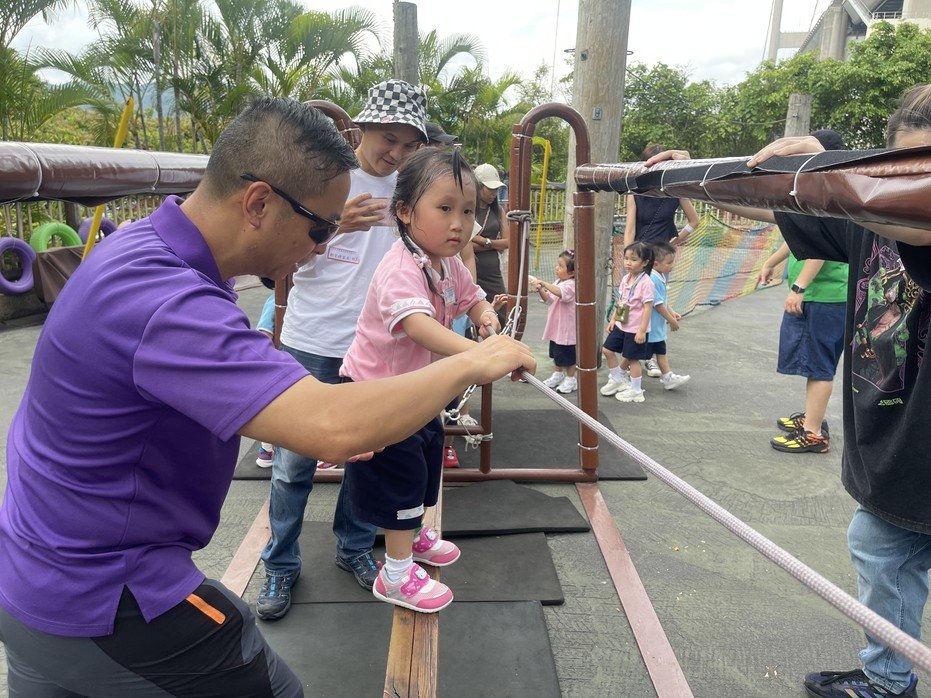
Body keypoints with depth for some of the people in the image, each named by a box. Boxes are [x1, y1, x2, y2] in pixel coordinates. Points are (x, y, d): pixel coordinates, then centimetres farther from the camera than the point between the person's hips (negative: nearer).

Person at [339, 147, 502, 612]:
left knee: (426, 455, 23)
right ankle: (396, 574, 17)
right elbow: (418, 324, -50)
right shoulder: (401, 269, -33)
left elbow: (472, 298, 9)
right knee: (401, 470, -2)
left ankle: (413, 534, 49)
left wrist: (485, 315, -17)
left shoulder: (448, 264, -4)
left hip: (415, 385, 9)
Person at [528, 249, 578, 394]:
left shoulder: (571, 285, -20)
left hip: (568, 329, -9)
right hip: (556, 327, 9)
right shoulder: (557, 282, 9)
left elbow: (560, 293, -40)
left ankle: (570, 379, 17)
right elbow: (548, 299, 10)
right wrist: (540, 290, -7)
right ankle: (558, 374, 37)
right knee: (556, 354, 21)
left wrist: (544, 284, -45)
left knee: (568, 356, 4)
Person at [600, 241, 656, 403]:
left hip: (635, 329, -8)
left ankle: (635, 391, 20)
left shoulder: (646, 282, -19)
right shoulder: (626, 279, 5)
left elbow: (648, 307, -20)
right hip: (621, 325, 8)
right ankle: (618, 379, 30)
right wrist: (613, 319, 11)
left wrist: (642, 330, -20)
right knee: (607, 350, 11)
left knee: (633, 359, 3)